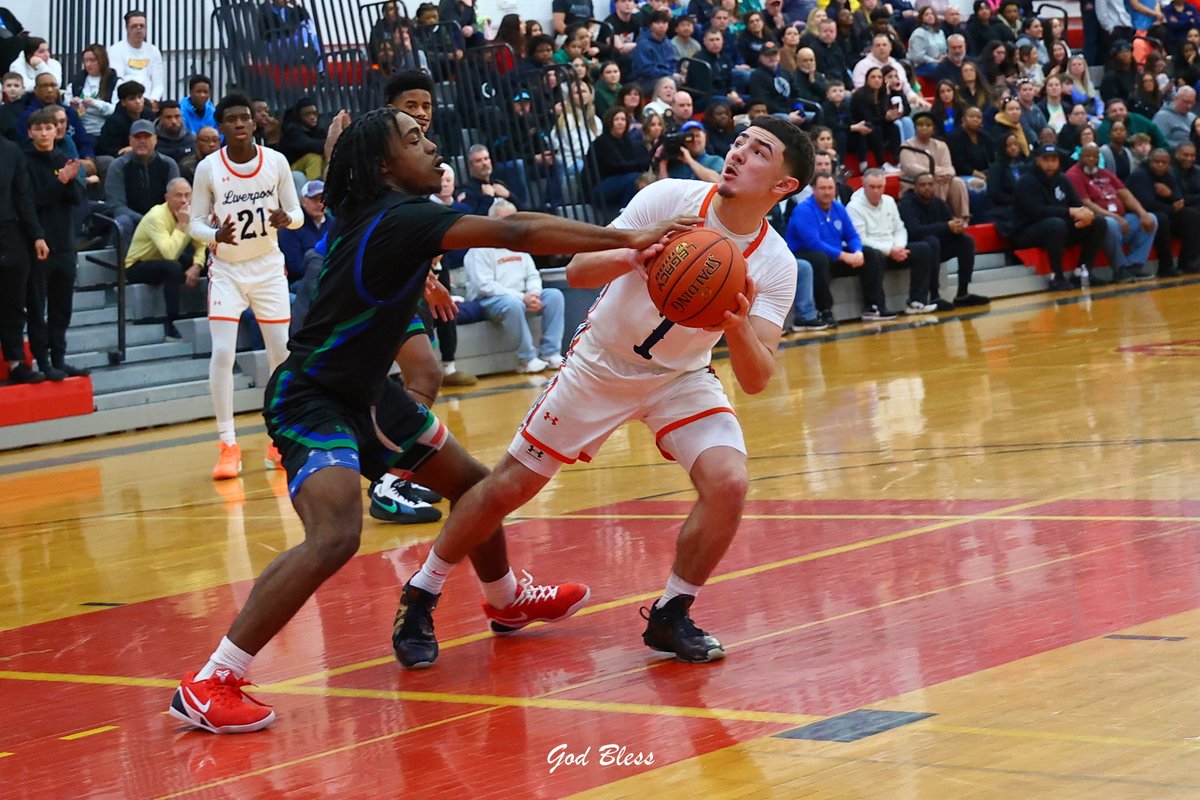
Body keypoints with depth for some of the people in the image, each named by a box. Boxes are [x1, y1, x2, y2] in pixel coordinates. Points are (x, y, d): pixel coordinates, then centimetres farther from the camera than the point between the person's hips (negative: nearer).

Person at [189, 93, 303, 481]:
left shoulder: (276, 161, -7)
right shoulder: (208, 168, -10)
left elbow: (298, 213, 0)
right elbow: (195, 222, -4)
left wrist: (287, 219, -24)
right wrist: (215, 235, -26)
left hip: (269, 267, 2)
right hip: (226, 269, -2)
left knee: (282, 353, 4)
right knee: (222, 352, -14)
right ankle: (228, 445, -7)